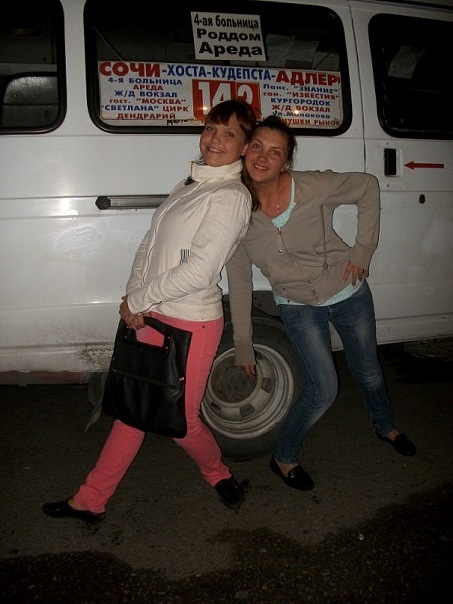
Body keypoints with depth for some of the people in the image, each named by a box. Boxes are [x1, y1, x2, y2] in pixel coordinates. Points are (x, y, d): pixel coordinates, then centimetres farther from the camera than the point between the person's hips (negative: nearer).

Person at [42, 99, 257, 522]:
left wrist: (138, 300, -12)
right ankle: (89, 502, 29)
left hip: (191, 324, -8)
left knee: (179, 420, 7)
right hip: (153, 317, 8)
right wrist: (134, 297, -4)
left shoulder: (231, 196, -14)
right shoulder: (189, 184, 12)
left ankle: (218, 473, 39)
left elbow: (198, 272, -21)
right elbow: (150, 244, 11)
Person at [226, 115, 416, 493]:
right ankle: (284, 458, 21)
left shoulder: (315, 187, -21)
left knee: (369, 373, 19)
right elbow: (239, 281, -8)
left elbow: (367, 187, -3)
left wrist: (363, 250, -9)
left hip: (348, 292, 1)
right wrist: (242, 342, -6)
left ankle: (385, 426, 53)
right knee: (323, 390, -7)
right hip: (299, 308, -1)